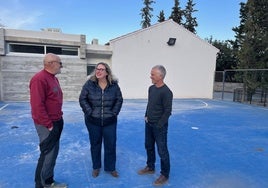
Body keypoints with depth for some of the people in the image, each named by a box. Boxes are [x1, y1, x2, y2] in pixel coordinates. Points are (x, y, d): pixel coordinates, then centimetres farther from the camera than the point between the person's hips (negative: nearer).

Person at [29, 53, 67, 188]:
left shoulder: (53, 78, 12)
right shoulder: (39, 79, -19)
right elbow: (37, 105, -24)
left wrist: (58, 119, 14)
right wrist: (48, 124, -20)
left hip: (57, 122, 10)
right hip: (47, 125, -10)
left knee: (53, 153, 18)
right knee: (48, 154, 2)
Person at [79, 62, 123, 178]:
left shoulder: (114, 85, -5)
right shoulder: (89, 84, -8)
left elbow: (119, 100, 2)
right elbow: (82, 99, -3)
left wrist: (114, 113, -4)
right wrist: (89, 112, -9)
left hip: (110, 121, 1)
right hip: (93, 121, 0)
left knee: (111, 145, 8)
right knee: (95, 144, 15)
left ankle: (110, 168, 30)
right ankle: (96, 167, 36)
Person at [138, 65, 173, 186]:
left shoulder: (166, 92, -19)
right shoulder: (151, 88, 5)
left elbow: (167, 111, -17)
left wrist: (158, 125, -15)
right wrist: (146, 116, 7)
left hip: (159, 126, -7)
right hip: (149, 124, 8)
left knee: (162, 151, 5)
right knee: (149, 146, 20)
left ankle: (165, 175, 23)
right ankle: (150, 167, 40)